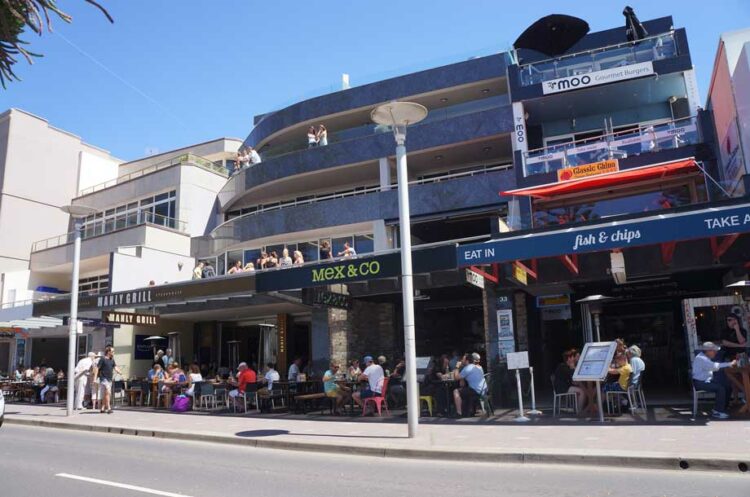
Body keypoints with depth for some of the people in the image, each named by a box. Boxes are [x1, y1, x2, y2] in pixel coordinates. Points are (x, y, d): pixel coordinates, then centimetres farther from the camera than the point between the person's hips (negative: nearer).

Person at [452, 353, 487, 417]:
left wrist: (457, 367, 1)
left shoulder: (468, 368, -10)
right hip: (483, 391, 9)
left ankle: (459, 413, -11)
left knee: (456, 392, -7)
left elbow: (456, 378, -11)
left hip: (476, 392, -9)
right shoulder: (479, 367, 17)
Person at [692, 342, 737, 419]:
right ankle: (717, 412, -16)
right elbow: (715, 366, -29)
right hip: (700, 383, -11)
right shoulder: (700, 358, -18)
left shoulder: (706, 358, 17)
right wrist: (729, 364, -26)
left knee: (728, 388, 0)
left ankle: (721, 409, 5)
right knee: (720, 389, -25)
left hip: (707, 381, 11)